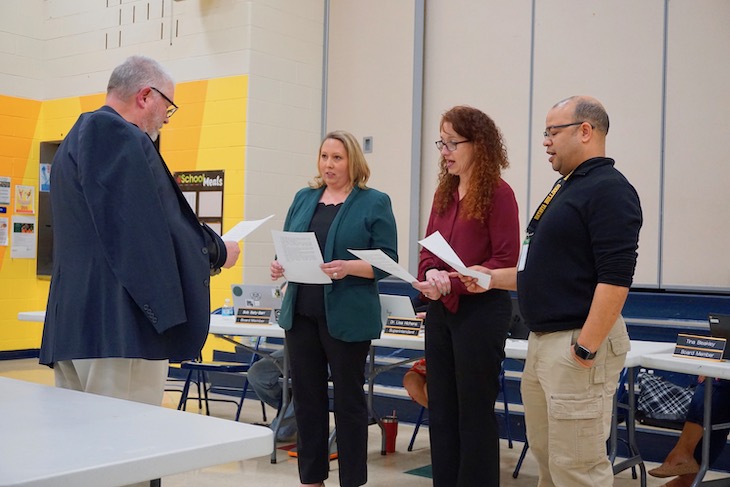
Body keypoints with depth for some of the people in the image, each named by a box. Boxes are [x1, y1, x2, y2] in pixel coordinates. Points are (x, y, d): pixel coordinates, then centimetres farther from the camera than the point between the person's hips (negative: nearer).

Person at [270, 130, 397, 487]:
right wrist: (279, 266, -7)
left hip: (346, 317, -5)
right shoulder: (303, 198, 12)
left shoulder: (374, 203, -3)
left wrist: (348, 268, -24)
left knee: (348, 400, 6)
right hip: (301, 313, 5)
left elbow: (387, 260, -8)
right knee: (306, 397, 11)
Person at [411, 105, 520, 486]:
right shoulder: (444, 193, 12)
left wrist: (454, 283, -21)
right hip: (439, 311, 8)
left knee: (474, 411, 2)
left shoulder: (498, 193, -10)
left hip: (480, 310, -7)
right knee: (441, 409, 13)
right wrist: (430, 275, -10)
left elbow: (505, 260, -14)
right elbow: (428, 249, 13)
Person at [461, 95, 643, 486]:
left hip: (578, 341, -10)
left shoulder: (608, 189, -13)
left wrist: (586, 349, -22)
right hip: (543, 339, 10)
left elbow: (615, 278, -21)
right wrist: (495, 278, 12)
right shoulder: (565, 188, 16)